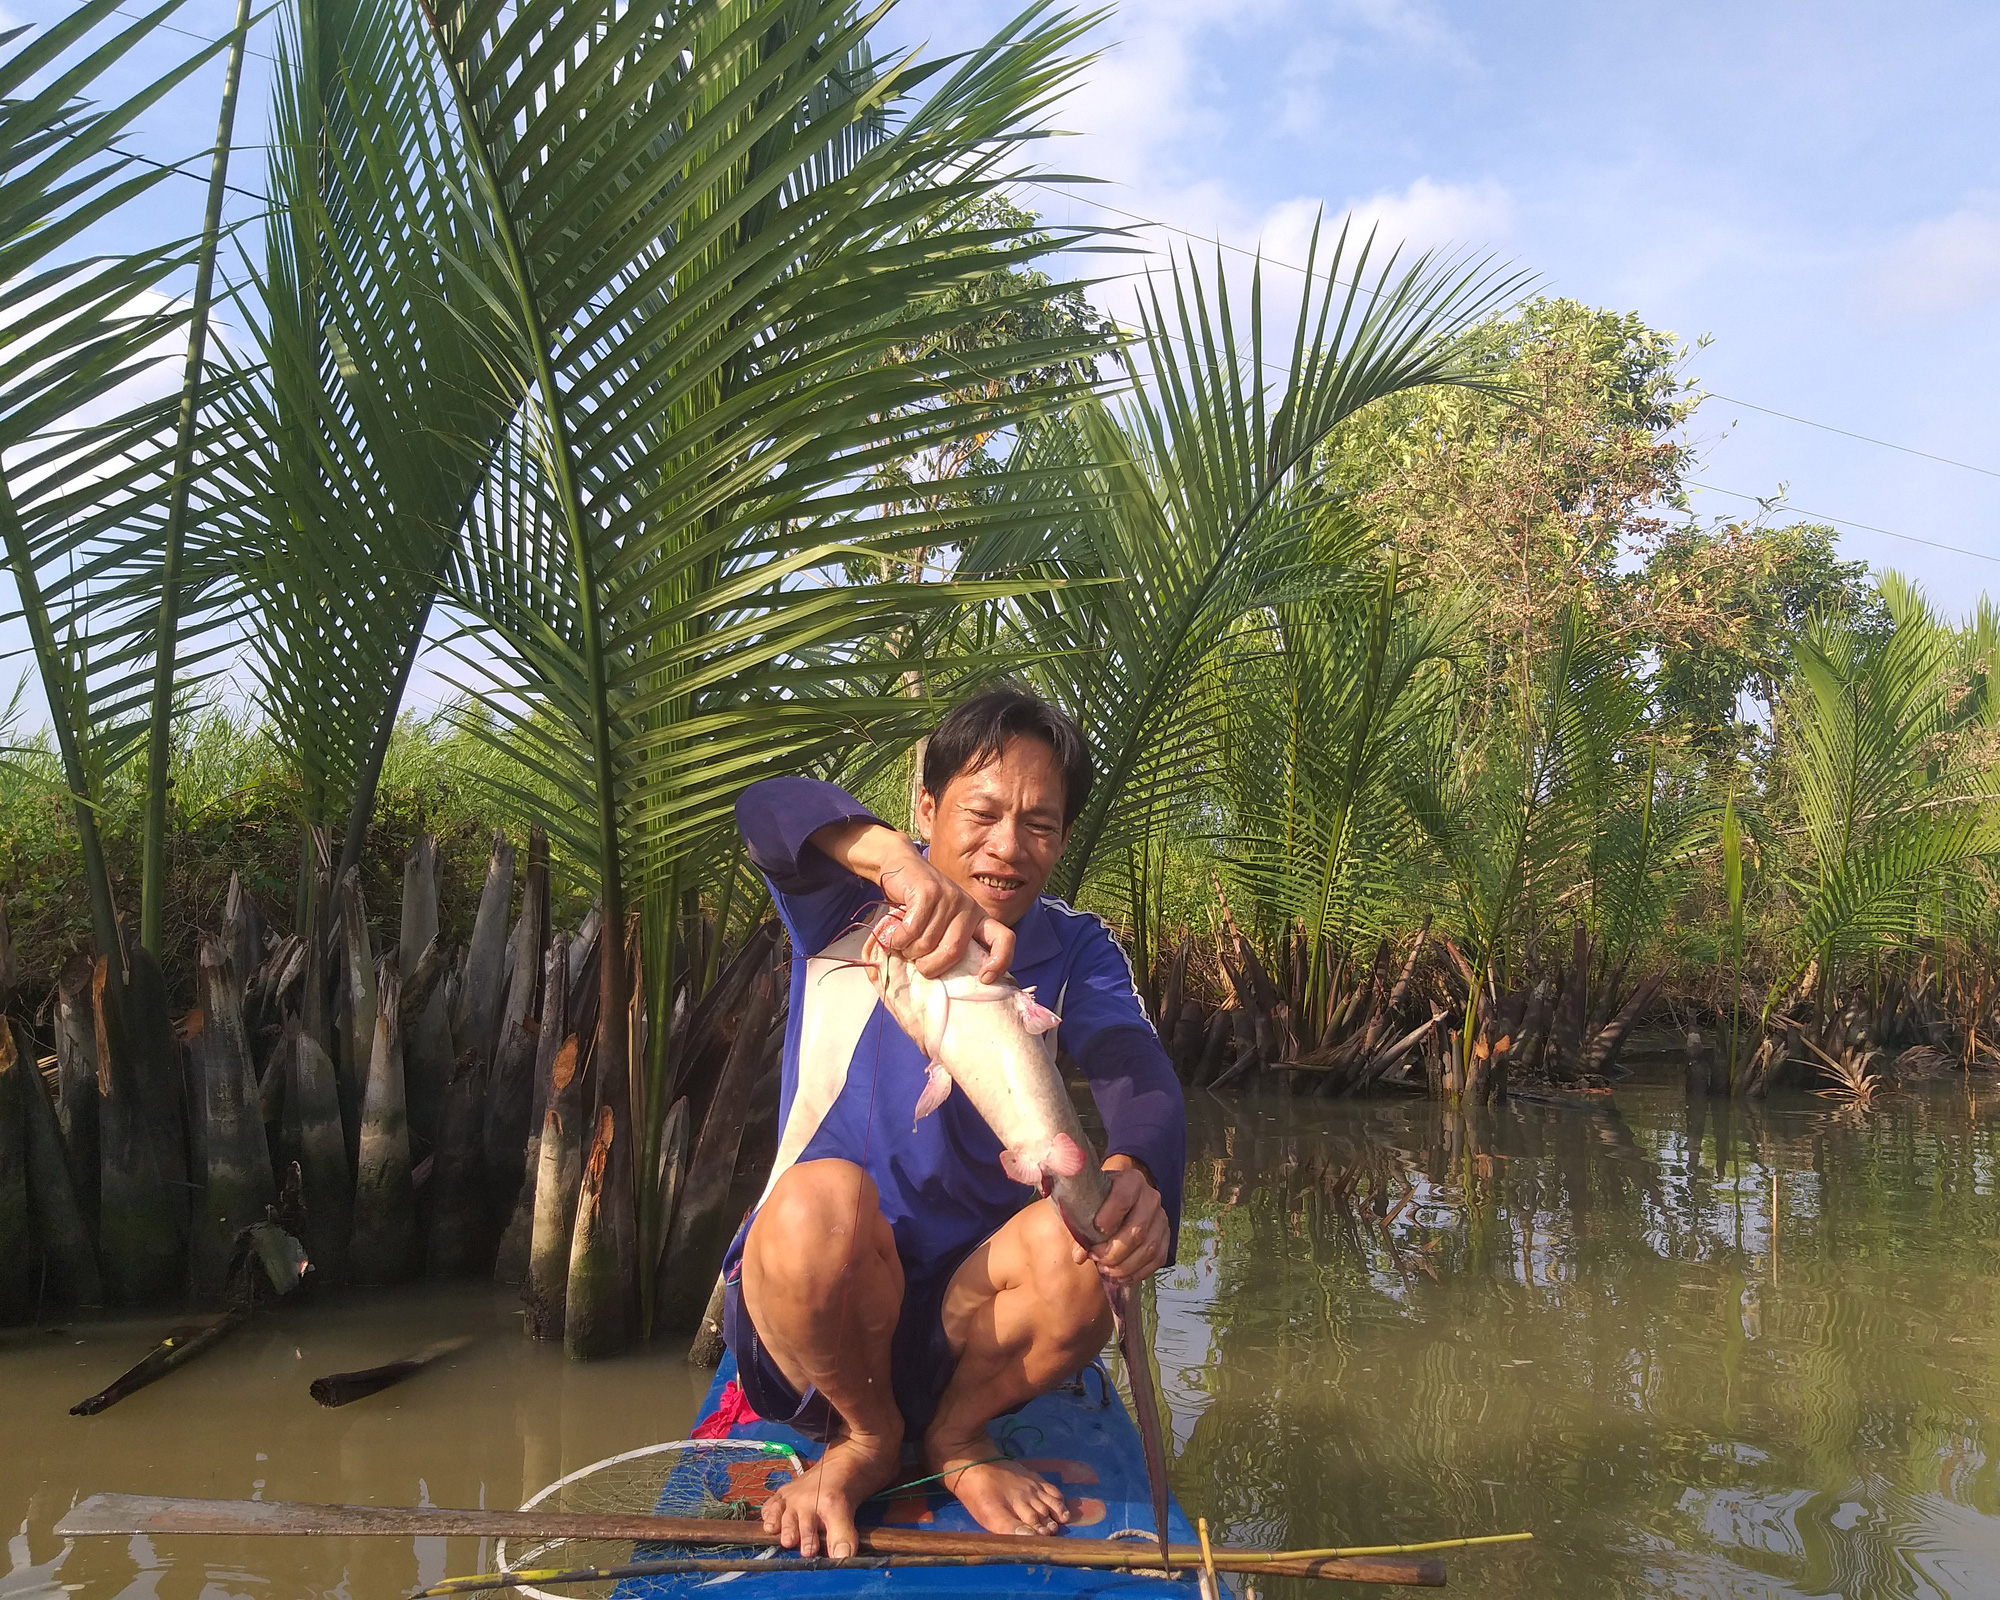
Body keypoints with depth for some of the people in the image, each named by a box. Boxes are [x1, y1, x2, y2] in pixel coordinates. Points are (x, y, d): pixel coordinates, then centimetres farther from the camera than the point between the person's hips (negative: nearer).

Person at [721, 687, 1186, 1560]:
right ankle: (866, 1438, -1)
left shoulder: (1074, 952, 1)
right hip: (812, 1287, -1)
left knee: (1076, 1249, -30)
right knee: (824, 1198, -34)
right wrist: (893, 858, -50)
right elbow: (769, 806, -27)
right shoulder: (849, 904, -4)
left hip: (967, 1308, 2)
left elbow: (1136, 1069, -20)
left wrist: (1135, 1170, -45)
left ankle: (958, 1438, 3)